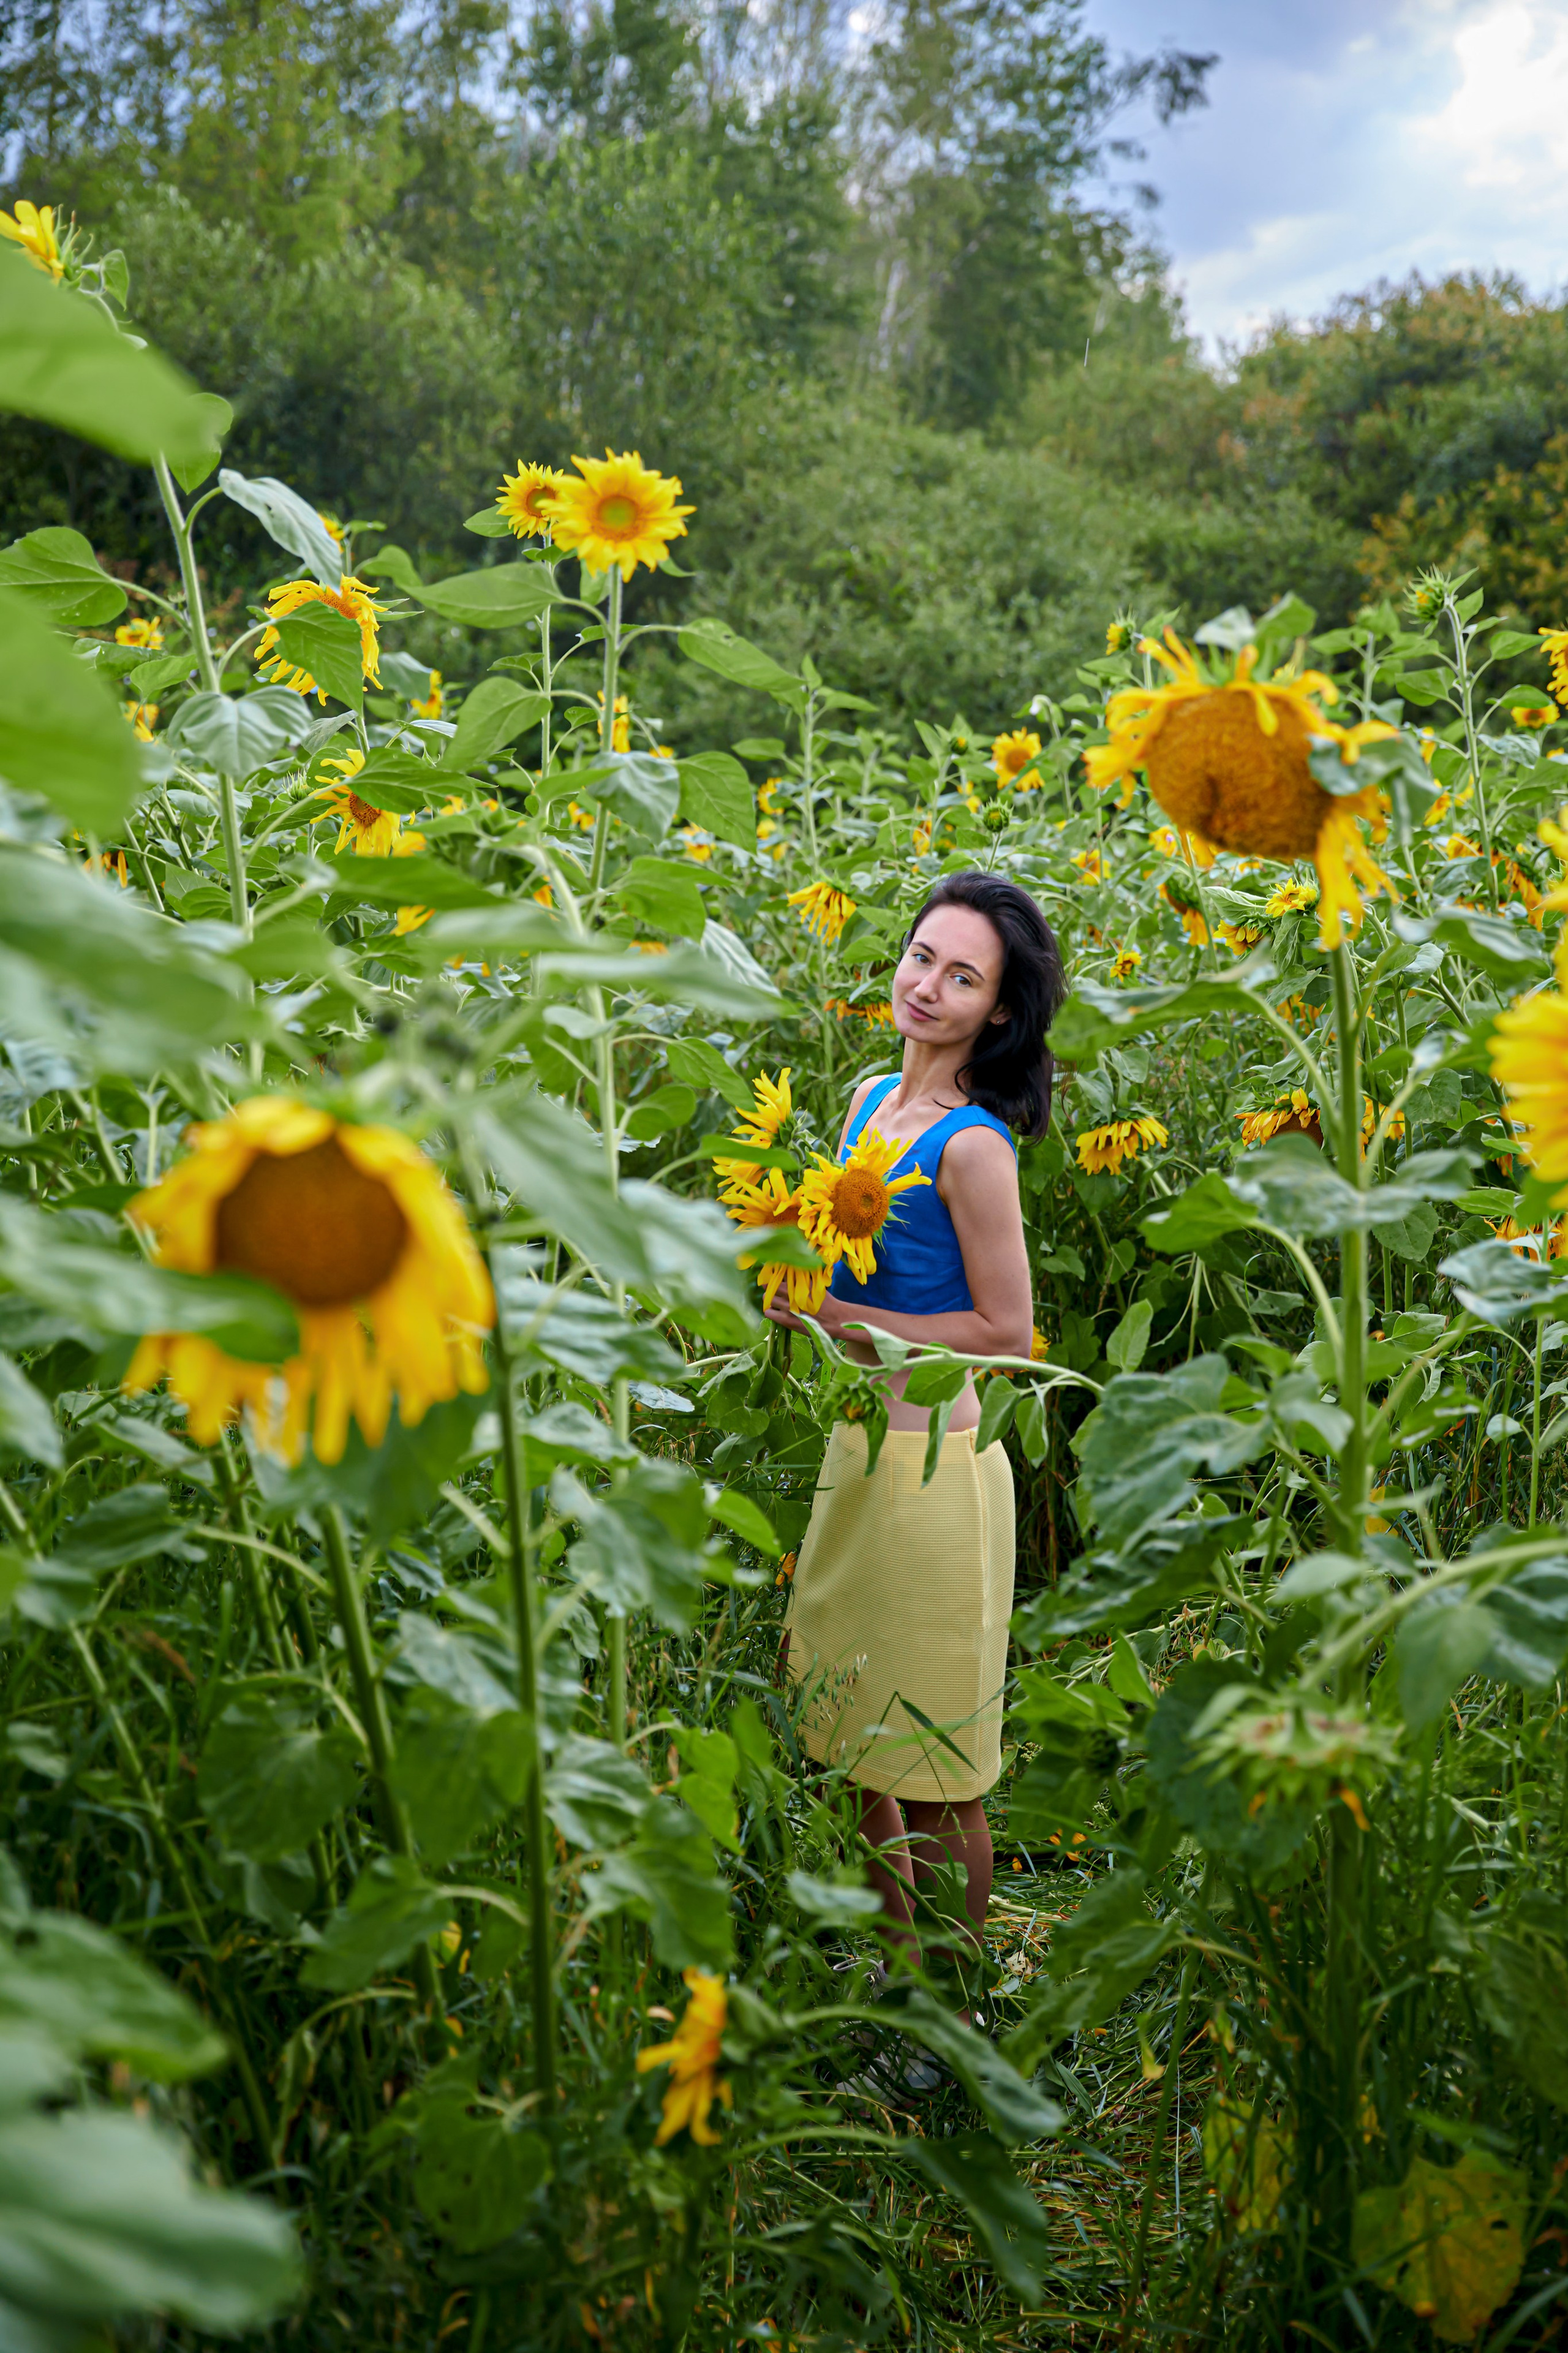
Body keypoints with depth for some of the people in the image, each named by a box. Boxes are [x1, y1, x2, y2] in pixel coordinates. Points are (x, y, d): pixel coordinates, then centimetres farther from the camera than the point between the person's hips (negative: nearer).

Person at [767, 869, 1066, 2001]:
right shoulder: (870, 1100, 6)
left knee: (937, 1769, 7)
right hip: (854, 1449, 8)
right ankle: (894, 1962, 39)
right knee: (865, 1744, 21)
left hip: (934, 1469, -8)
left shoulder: (972, 1146, -18)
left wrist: (841, 1316, -18)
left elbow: (1007, 1329, -16)